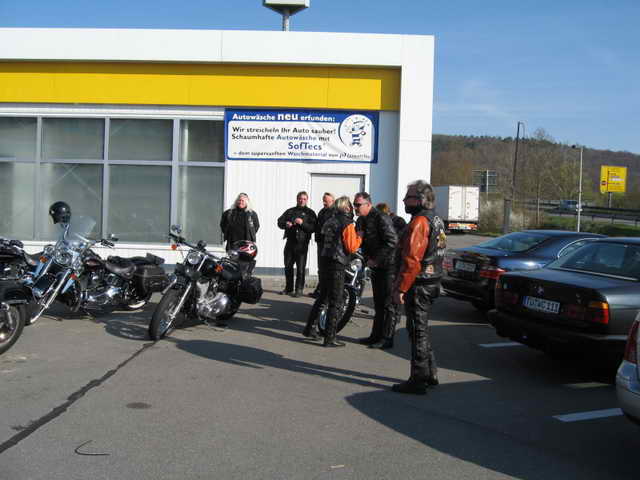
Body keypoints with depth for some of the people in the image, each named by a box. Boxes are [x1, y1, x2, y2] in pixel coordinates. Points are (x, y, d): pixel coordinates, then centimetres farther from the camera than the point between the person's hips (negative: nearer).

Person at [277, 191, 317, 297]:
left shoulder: (310, 213, 4)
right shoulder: (290, 211, 17)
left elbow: (313, 227, -7)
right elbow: (280, 221, 12)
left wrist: (302, 223, -21)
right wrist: (285, 224, -9)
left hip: (302, 243, -4)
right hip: (290, 242, 4)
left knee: (300, 267, -5)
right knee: (288, 266, 10)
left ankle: (299, 289, 1)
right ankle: (288, 288, 23)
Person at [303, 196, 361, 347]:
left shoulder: (329, 221, 13)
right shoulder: (347, 224, -10)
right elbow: (351, 247, -14)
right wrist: (360, 237, 2)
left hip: (324, 261, 8)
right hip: (337, 264, -8)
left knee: (323, 297, 21)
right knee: (336, 302, -1)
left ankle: (310, 328, 25)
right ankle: (329, 338, 1)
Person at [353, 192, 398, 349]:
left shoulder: (381, 218, -17)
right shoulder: (361, 221, 11)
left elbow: (392, 242, -23)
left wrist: (376, 259, -20)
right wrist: (367, 259, 0)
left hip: (389, 265, -9)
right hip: (375, 266, 9)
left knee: (388, 304, -4)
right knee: (378, 303, 15)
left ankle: (387, 339, 1)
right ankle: (376, 336, 23)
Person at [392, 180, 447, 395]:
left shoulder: (419, 222, -16)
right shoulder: (436, 221, 16)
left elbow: (412, 259, -23)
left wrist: (401, 288, -20)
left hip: (418, 286, -10)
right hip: (432, 282, 10)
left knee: (417, 331, -4)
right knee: (422, 329, 19)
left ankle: (418, 381, 3)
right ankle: (430, 374, 28)